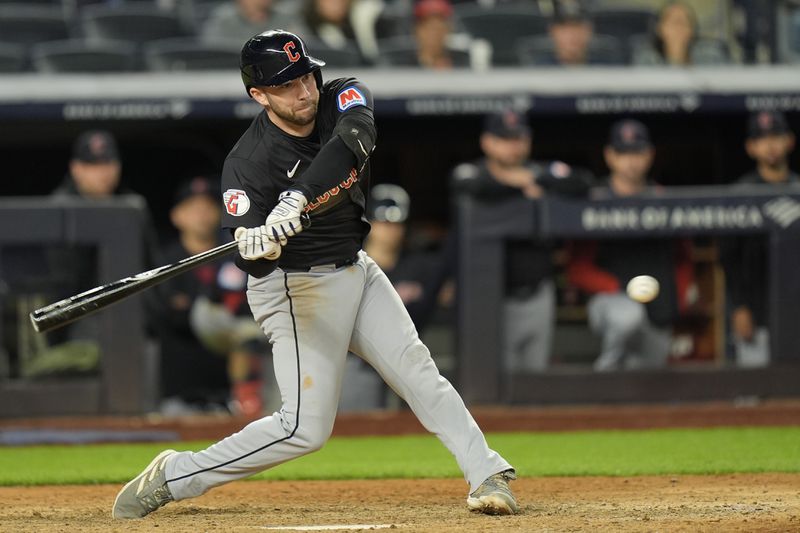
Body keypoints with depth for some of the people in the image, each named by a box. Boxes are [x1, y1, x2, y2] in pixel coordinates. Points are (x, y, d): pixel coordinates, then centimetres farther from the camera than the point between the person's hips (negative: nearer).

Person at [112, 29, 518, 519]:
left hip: (355, 271, 6)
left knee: (415, 369, -3)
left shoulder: (343, 98, -11)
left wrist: (297, 200, -49)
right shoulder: (248, 163, -23)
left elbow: (354, 141, -34)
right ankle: (172, 476, 0)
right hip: (297, 288, -6)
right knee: (306, 427, -9)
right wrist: (255, 248, -54)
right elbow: (250, 260, -28)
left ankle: (488, 475, -1)